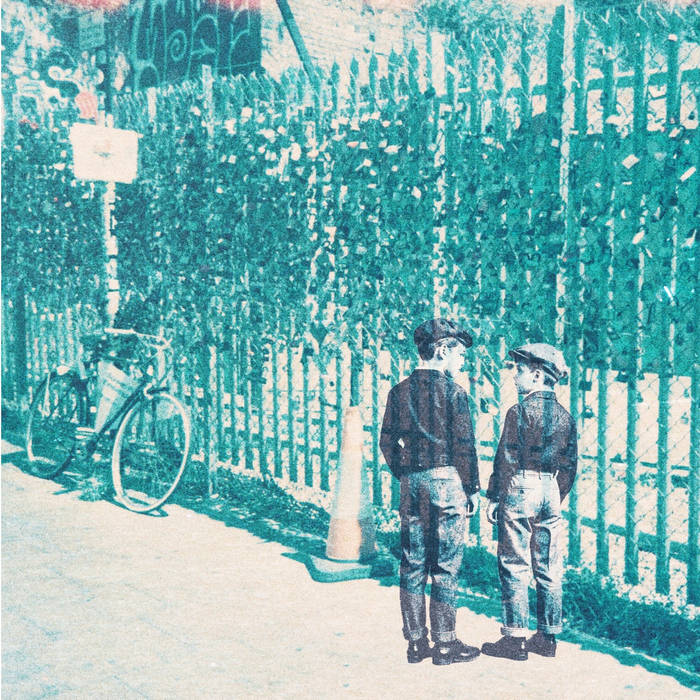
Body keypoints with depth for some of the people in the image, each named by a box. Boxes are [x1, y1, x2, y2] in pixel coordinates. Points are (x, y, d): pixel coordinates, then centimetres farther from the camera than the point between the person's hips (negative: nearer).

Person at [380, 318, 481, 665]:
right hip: (447, 482, -5)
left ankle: (415, 643, 17)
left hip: (412, 484, 5)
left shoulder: (400, 391, 6)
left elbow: (387, 442, 9)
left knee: (412, 565, 10)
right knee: (445, 566, 3)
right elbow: (463, 445, -10)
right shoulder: (453, 391, -9)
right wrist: (472, 489, -1)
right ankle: (445, 644, 10)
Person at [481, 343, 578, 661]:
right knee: (549, 569, 10)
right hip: (551, 492, 6)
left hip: (519, 490, -6)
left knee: (515, 566, 0)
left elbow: (506, 459, -11)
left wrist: (494, 498, -5)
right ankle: (548, 637, 18)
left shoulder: (519, 411, -10)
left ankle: (515, 639, 3)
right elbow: (569, 464, 12)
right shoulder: (565, 416, 8)